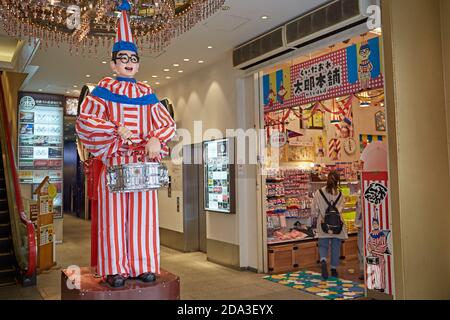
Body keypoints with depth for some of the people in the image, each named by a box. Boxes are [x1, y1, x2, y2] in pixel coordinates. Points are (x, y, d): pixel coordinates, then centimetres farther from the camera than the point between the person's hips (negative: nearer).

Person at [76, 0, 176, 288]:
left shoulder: (147, 93, 14)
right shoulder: (103, 90, 6)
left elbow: (168, 124, 12)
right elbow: (84, 121, -3)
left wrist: (156, 139, -9)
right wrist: (116, 129, -17)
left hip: (144, 161, 3)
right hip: (113, 161, -2)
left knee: (143, 214, 3)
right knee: (114, 214, -2)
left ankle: (144, 265, 10)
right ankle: (114, 269, 6)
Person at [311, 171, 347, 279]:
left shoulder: (319, 193, -6)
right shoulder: (339, 194, -5)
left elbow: (314, 211, -2)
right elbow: (340, 208, -12)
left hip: (324, 225, 0)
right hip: (337, 224, 1)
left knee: (323, 245, 10)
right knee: (336, 247, 12)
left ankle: (323, 261, -17)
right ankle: (334, 269, 21)